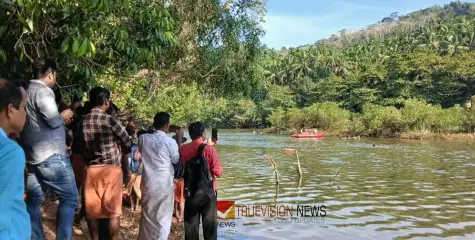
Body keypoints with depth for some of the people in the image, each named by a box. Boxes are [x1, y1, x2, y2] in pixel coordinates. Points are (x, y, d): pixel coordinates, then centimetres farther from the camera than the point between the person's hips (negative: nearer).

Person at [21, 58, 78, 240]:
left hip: (32, 156, 10)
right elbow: (53, 121, -19)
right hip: (50, 155, -9)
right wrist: (63, 115, 1)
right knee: (69, 198, -1)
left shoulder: (25, 91, 15)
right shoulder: (43, 91, -13)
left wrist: (60, 118, 21)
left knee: (33, 200, 12)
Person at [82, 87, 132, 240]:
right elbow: (127, 143, -5)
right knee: (113, 209, 2)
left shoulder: (83, 122, 2)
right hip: (111, 169, -5)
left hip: (91, 169, 5)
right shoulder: (110, 120, -12)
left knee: (93, 209, 10)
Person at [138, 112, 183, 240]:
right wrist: (179, 139, 4)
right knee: (163, 217, 8)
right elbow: (177, 160, 1)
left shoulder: (143, 138, -3)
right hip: (164, 184, -4)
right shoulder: (170, 142, -14)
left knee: (147, 215, 18)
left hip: (148, 183, 4)